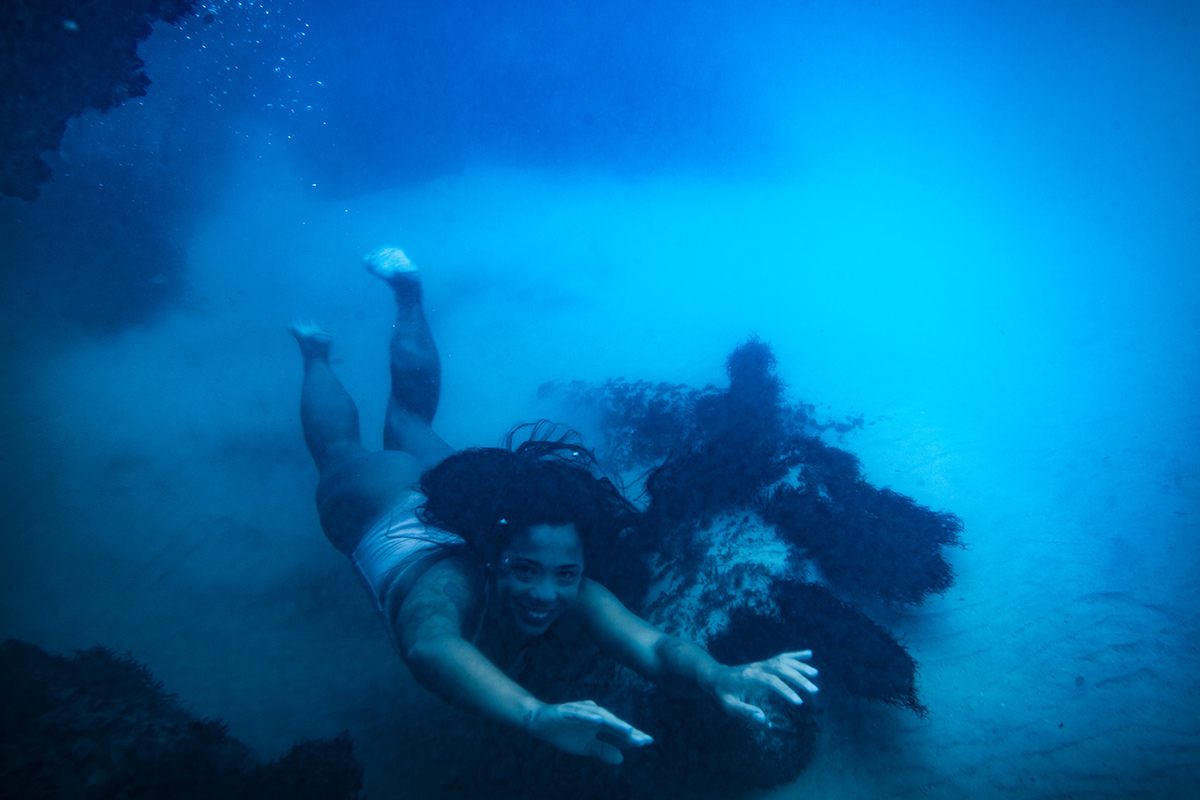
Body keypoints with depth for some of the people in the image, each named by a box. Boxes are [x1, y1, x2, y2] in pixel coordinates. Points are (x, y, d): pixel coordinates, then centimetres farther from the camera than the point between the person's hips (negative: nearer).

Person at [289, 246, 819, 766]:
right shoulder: (449, 589, -51)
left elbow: (655, 648, -56)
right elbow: (431, 648, -72)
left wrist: (719, 676, -78)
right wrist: (538, 714, -89)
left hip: (449, 482, 3)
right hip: (377, 506, -2)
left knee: (412, 414, 33)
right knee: (339, 450, 33)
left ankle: (407, 291, 53)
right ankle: (315, 354, 58)